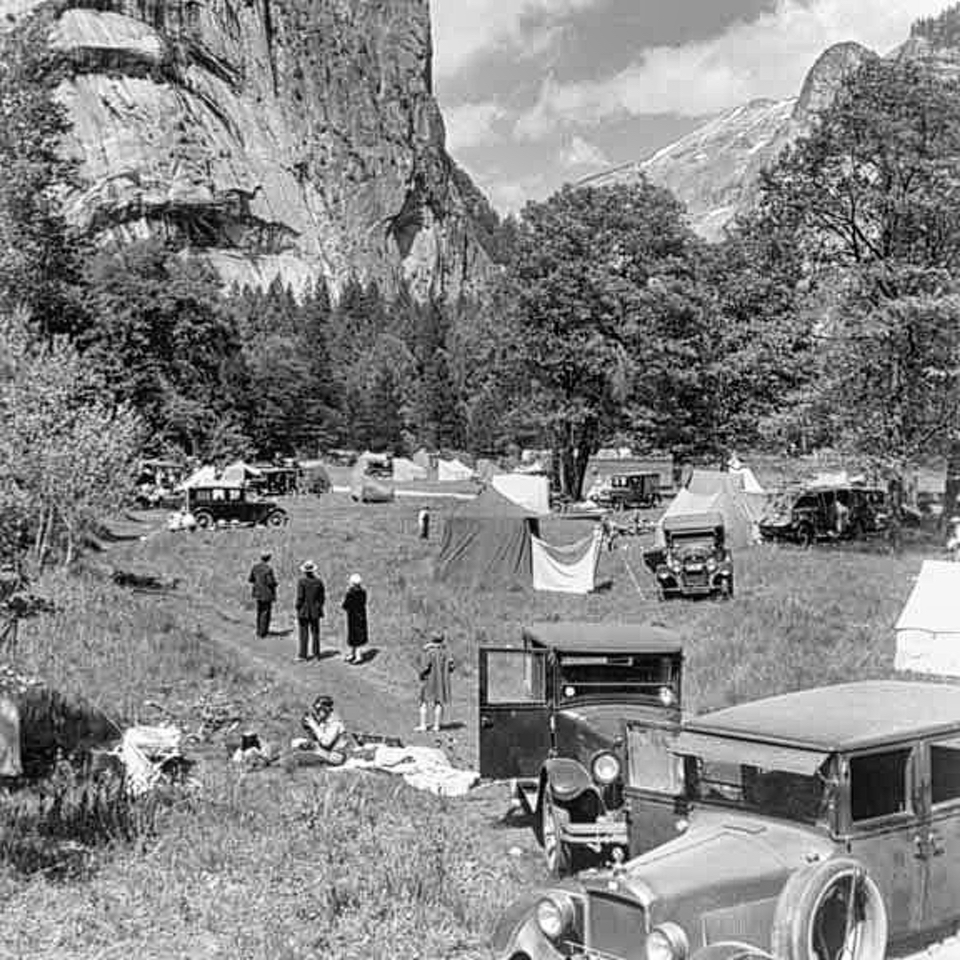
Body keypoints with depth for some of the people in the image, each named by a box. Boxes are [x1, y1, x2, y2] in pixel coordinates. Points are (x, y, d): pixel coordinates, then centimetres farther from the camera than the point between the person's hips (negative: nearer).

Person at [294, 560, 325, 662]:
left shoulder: (301, 581, -15)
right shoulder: (319, 581, -3)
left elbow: (300, 597, -15)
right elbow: (322, 597, 2)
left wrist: (298, 608, -3)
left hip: (303, 611, -4)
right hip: (315, 611, 4)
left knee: (304, 634, 2)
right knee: (315, 632, 15)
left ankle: (302, 655, 3)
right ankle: (316, 653, 23)